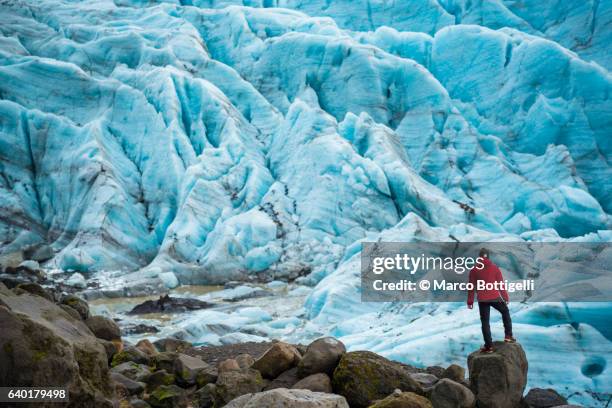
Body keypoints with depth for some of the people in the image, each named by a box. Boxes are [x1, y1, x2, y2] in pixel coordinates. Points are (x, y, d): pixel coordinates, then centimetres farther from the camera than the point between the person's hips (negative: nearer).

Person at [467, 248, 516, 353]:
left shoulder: (474, 270, 0)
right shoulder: (495, 268, 0)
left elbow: (471, 287, 0)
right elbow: (501, 284, -1)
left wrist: (470, 301, 5)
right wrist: (505, 297, 6)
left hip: (482, 300, 0)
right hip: (495, 297, 0)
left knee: (485, 322, 5)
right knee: (505, 312, 25)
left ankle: (489, 345, 2)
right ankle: (508, 335, 20)